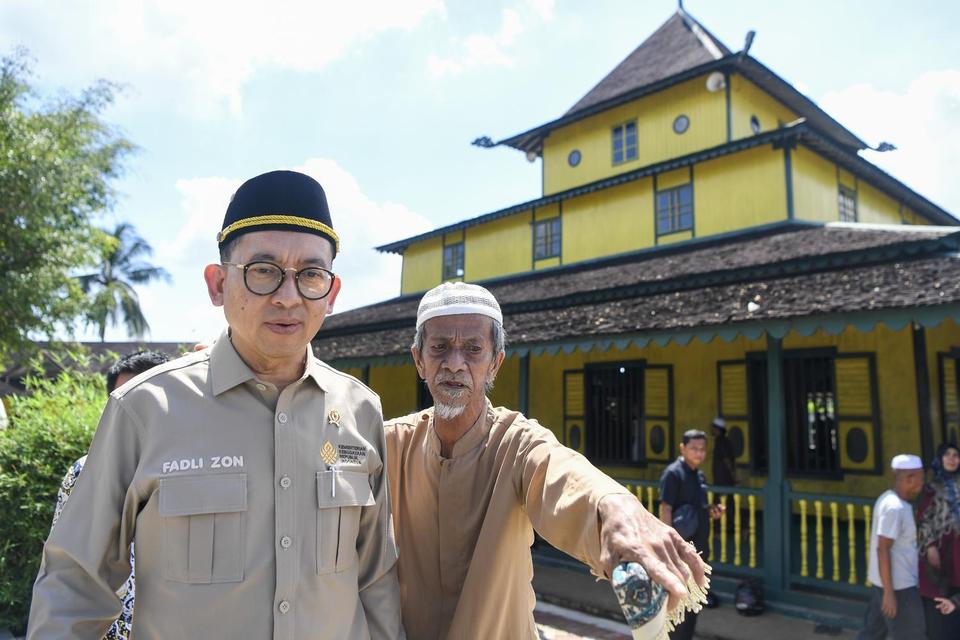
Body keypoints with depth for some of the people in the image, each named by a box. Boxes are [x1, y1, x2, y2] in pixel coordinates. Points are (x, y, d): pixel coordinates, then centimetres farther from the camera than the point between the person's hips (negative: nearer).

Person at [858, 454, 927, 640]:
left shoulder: (887, 499, 7)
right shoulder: (895, 507, -22)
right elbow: (883, 549, -24)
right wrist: (889, 592, -22)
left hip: (882, 581, 9)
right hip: (898, 586, -9)